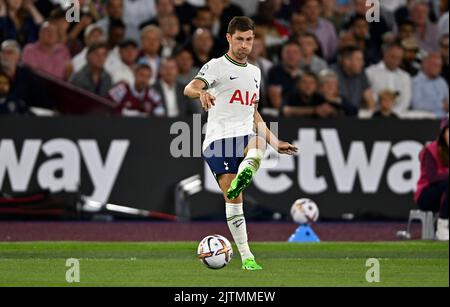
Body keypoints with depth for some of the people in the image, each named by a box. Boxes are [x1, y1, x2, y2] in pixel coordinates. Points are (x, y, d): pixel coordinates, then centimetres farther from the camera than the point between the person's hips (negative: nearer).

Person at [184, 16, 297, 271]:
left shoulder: (255, 72, 24)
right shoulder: (217, 66, 3)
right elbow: (189, 89, -16)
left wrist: (275, 142, 31)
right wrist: (201, 92, -40)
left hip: (246, 138, 5)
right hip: (219, 139, -5)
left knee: (259, 143, -34)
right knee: (234, 199, -13)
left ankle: (243, 175, -59)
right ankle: (246, 257, -9)